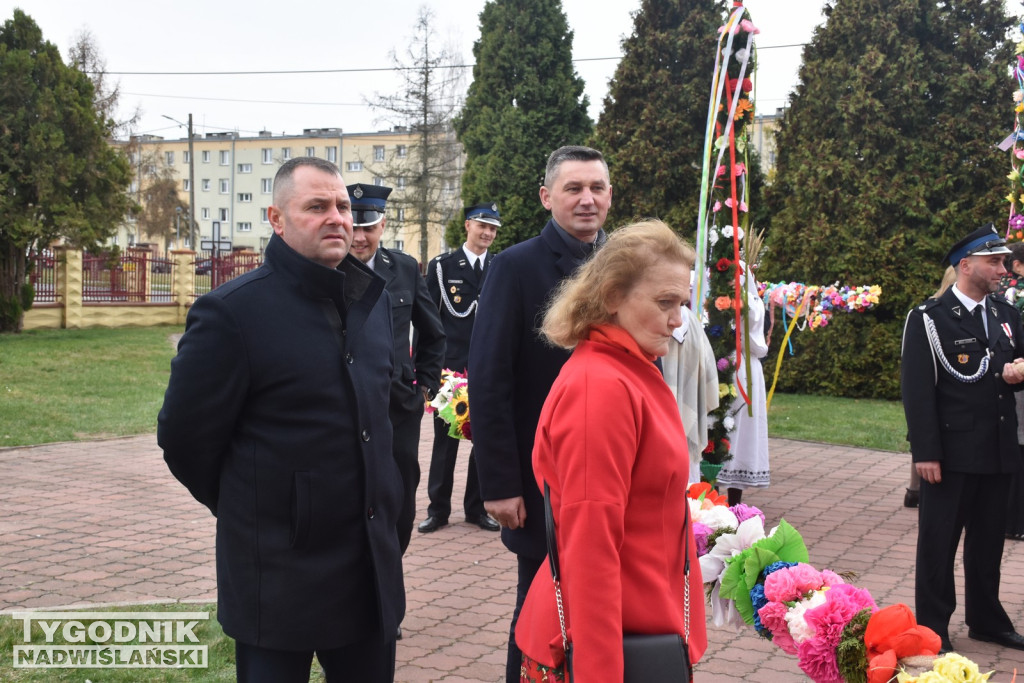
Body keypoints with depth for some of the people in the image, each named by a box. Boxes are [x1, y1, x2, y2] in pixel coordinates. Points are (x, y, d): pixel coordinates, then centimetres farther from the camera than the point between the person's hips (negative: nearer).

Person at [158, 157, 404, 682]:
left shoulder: (372, 297, 6)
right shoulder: (231, 312, -15)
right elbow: (184, 439, -9)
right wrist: (247, 511, 3)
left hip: (372, 561, 6)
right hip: (279, 573, -6)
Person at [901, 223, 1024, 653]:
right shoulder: (929, 319, -10)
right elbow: (917, 389, -13)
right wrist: (925, 452, -17)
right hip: (952, 454, -6)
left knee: (988, 540, 17)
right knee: (939, 541, 4)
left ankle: (986, 620, 30)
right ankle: (932, 628, 14)